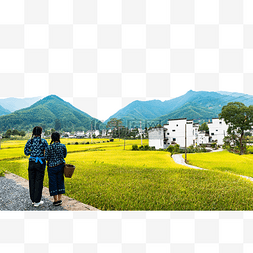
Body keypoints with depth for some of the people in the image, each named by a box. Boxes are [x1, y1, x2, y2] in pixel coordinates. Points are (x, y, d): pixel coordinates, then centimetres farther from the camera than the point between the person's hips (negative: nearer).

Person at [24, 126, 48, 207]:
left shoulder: (29, 141, -1)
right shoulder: (43, 141, -11)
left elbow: (26, 152, 2)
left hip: (31, 163, 3)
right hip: (40, 163, -3)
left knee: (32, 181, 15)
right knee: (39, 182, 6)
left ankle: (33, 200, 25)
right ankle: (37, 201, 13)